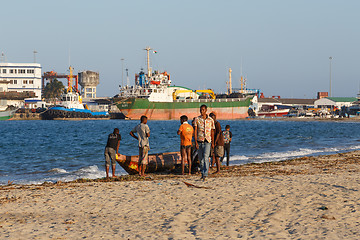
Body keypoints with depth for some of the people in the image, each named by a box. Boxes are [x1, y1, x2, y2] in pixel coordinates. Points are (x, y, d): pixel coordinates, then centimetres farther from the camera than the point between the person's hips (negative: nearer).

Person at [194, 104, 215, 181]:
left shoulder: (210, 120, 4)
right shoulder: (197, 119, 2)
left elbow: (212, 132, 11)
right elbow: (195, 131, -2)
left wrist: (212, 142, 10)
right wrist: (196, 142, -10)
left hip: (207, 141, -1)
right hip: (200, 141, 2)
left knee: (206, 157, -16)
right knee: (201, 158, 8)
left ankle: (205, 174, -20)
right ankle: (202, 173, 22)